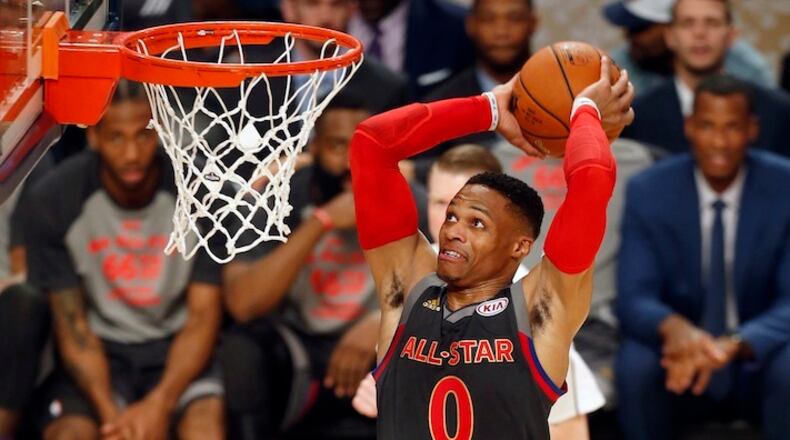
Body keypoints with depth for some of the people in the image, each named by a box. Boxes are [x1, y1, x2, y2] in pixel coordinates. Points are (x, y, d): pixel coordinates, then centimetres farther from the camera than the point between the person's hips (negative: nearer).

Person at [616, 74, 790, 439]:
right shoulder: (648, 191, -8)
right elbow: (634, 299, -14)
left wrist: (734, 345, -38)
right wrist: (672, 327, -40)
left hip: (758, 357, 0)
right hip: (681, 352, 1)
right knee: (636, 367, -32)